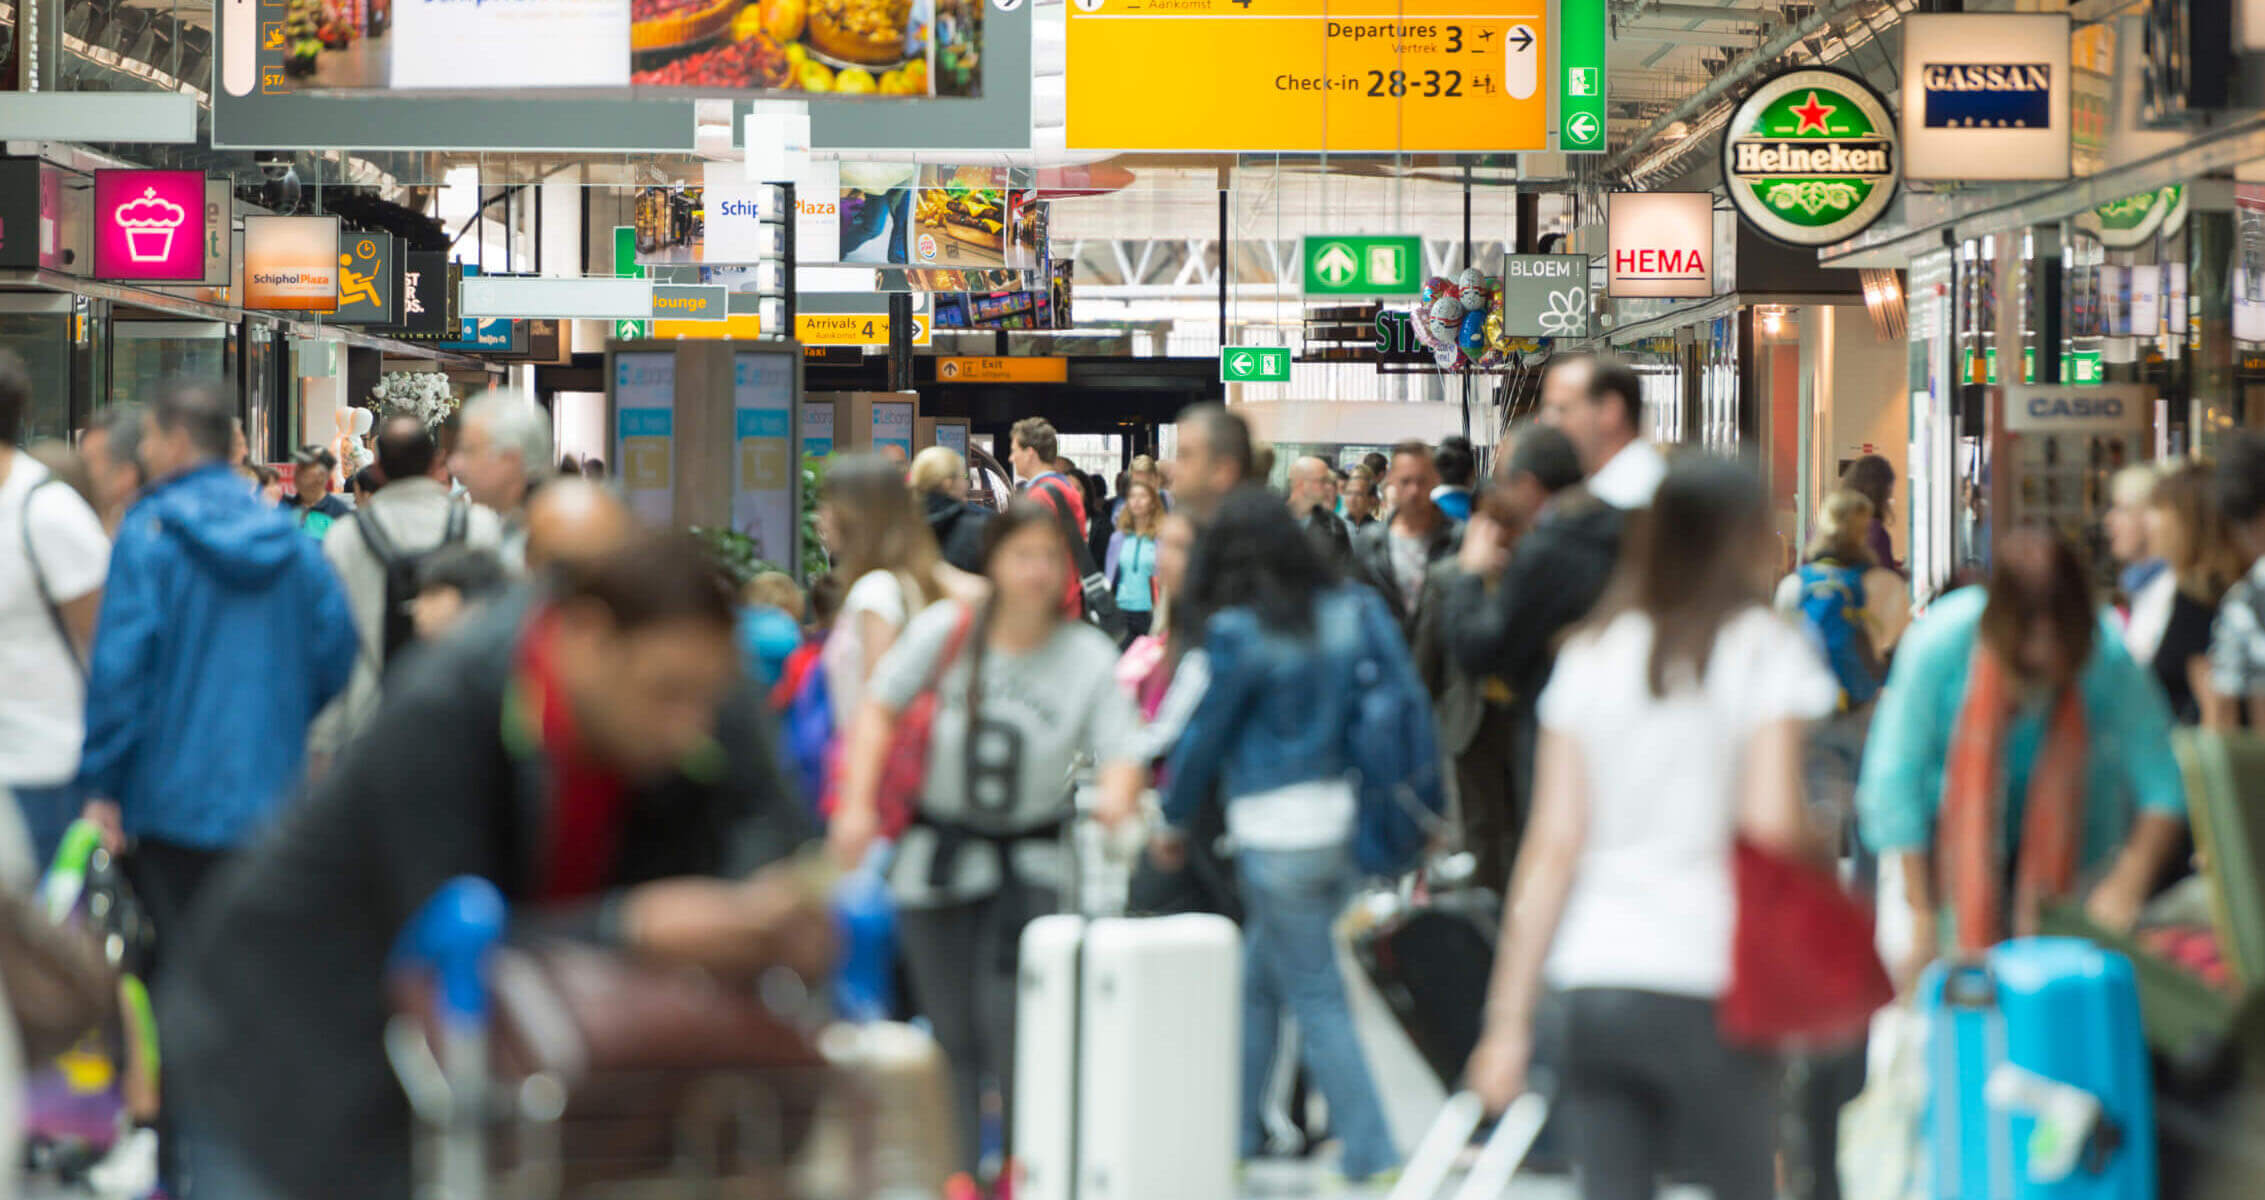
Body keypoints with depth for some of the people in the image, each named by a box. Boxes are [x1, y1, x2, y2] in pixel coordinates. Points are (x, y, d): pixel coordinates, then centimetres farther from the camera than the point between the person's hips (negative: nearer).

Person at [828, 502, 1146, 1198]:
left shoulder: (1089, 656, -9)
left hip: (1032, 857, -1)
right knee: (951, 1029, 3)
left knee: (1009, 1018, -15)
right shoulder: (949, 631, -8)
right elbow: (879, 708, -2)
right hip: (941, 848, 1)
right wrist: (858, 803, -12)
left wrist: (1118, 794, -38)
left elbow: (1122, 755, -15)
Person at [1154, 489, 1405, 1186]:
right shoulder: (1356, 613, 3)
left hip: (1277, 834, -6)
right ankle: (1236, 1136, 27)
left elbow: (1205, 736, -2)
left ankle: (1374, 1159, -1)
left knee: (1318, 1003, 1)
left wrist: (1174, 823, 13)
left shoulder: (1238, 634, -11)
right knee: (1258, 981, 19)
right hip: (1351, 822, 6)